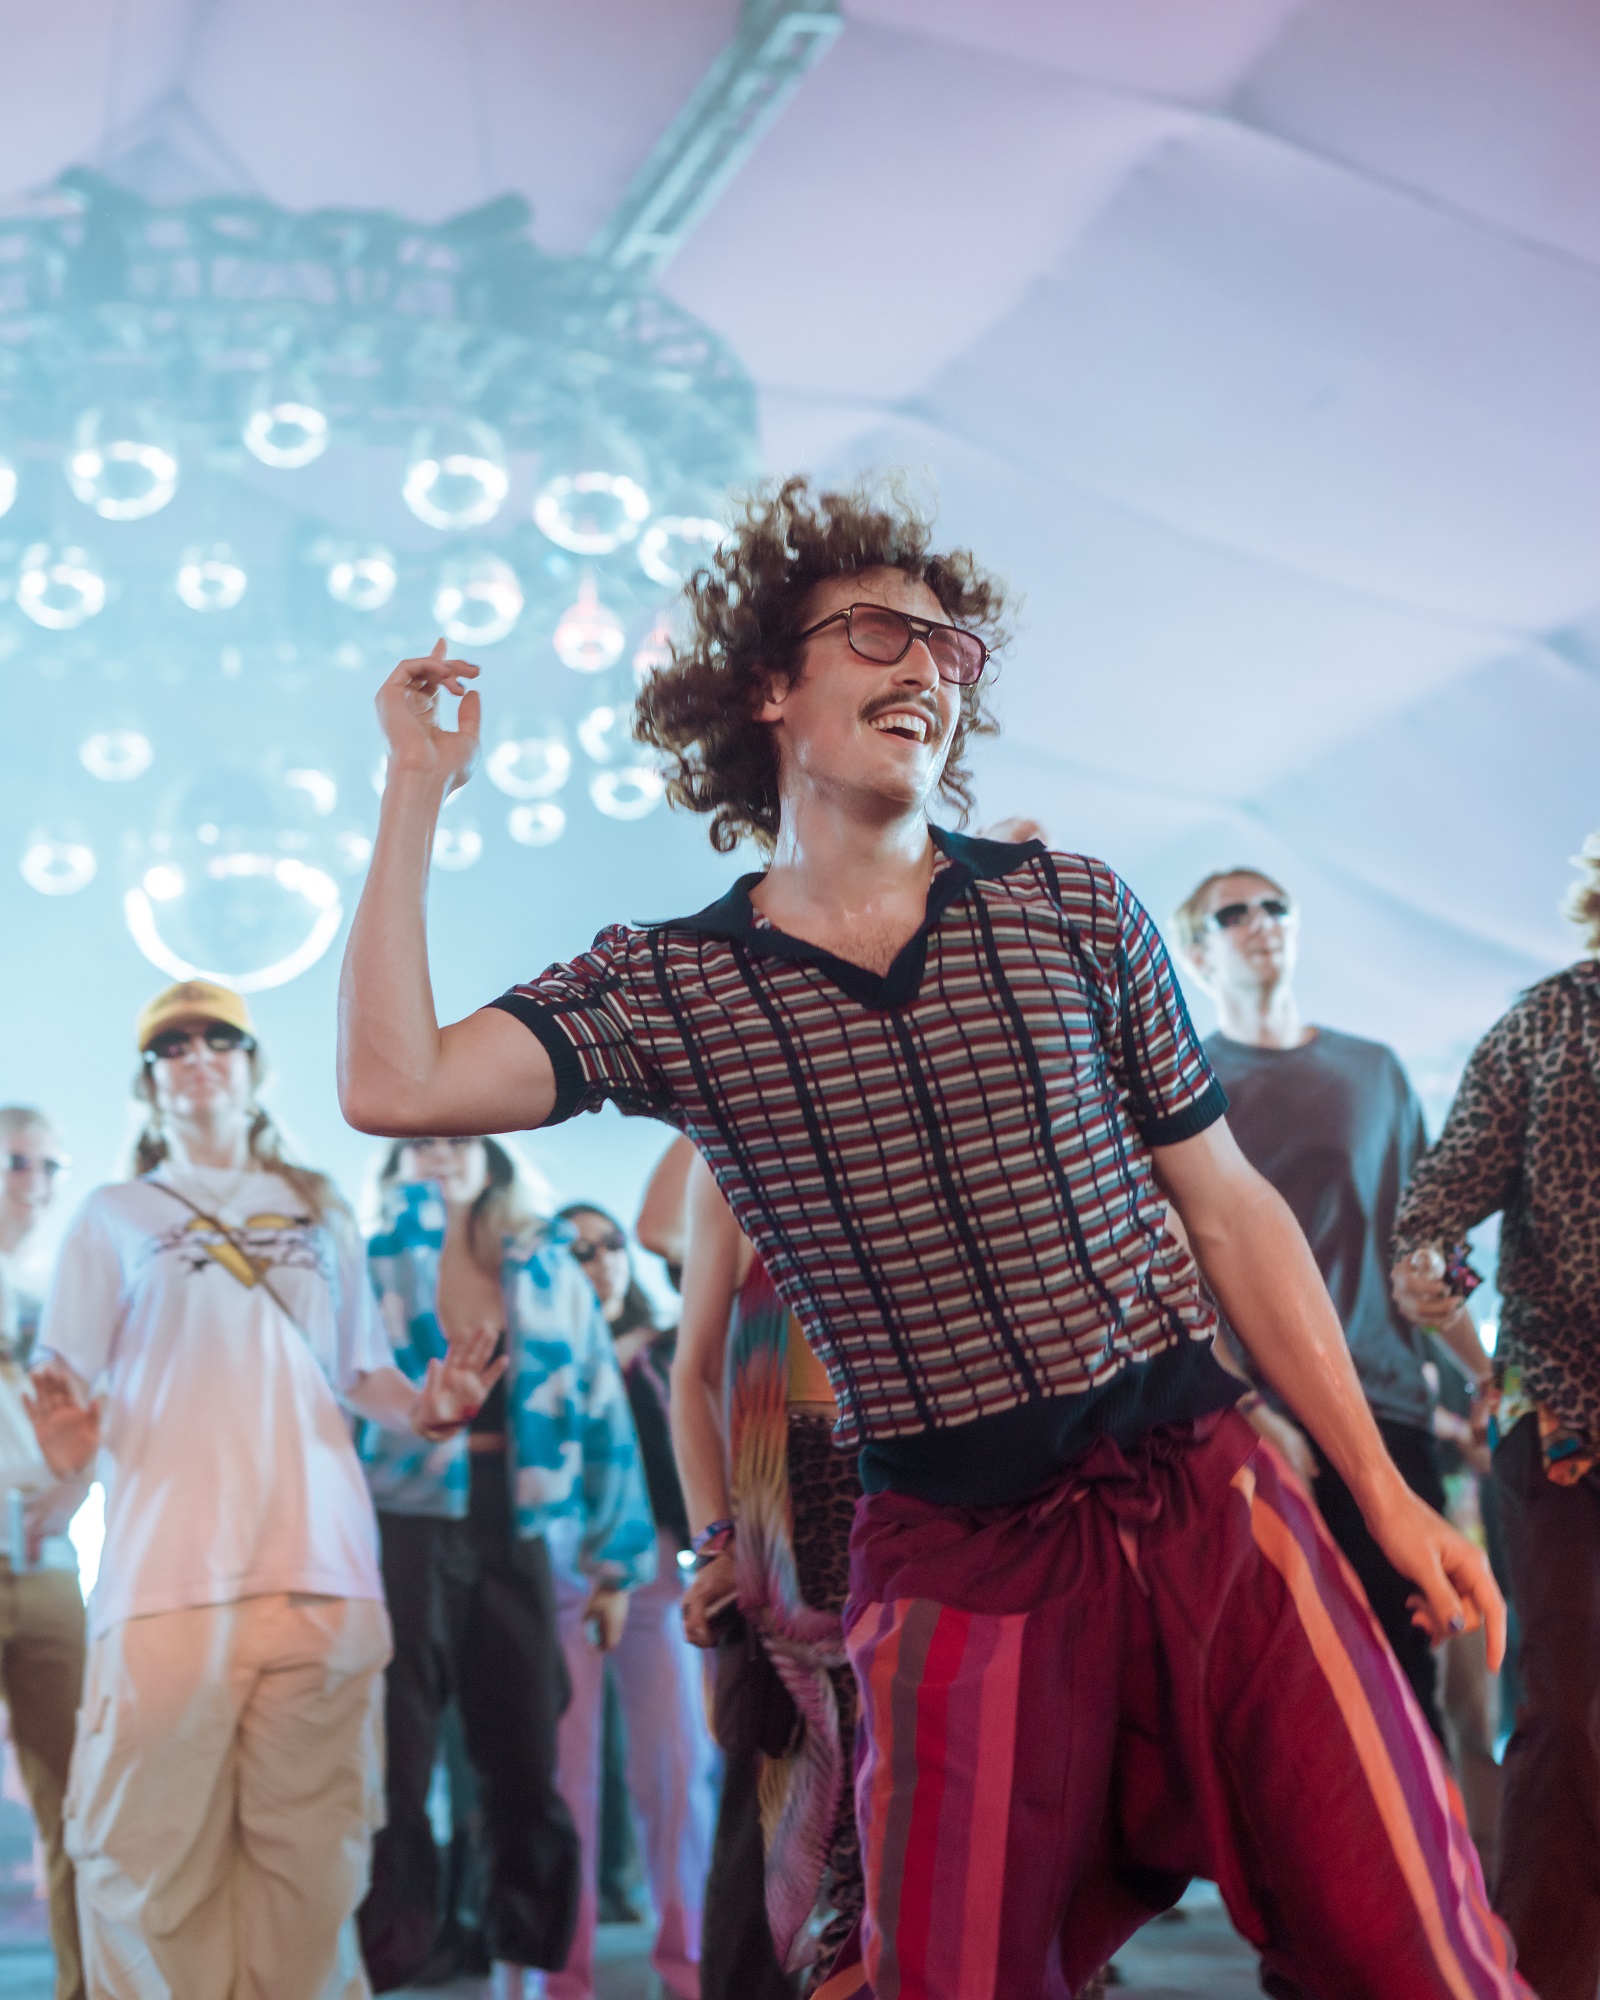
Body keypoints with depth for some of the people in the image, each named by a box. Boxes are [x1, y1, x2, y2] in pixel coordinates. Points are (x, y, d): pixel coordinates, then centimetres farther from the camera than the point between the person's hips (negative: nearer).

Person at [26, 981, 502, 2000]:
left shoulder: (320, 1211, 22)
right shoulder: (114, 1216, 16)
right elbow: (72, 1395, 9)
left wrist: (426, 1407, -1)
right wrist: (67, 1443, -15)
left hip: (321, 1570, 2)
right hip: (167, 1572, -2)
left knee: (311, 1854, -1)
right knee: (152, 1858, -8)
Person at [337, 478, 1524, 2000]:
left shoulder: (1073, 910, 6)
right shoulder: (666, 986, 2)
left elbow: (1231, 1212, 9)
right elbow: (394, 1087, -13)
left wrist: (1386, 1491, 5)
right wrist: (416, 789, -6)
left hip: (1208, 1502, 1)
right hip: (961, 1569, -1)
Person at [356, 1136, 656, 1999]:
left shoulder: (550, 1274, 10)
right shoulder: (374, 1264, 5)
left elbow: (601, 1411, 10)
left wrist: (613, 1556, 7)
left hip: (513, 1542, 3)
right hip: (403, 1535, -2)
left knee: (523, 1768, 5)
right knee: (392, 1769, -2)